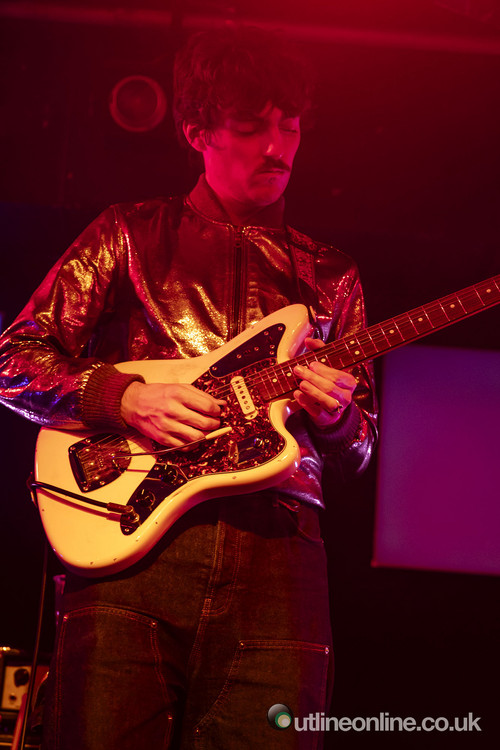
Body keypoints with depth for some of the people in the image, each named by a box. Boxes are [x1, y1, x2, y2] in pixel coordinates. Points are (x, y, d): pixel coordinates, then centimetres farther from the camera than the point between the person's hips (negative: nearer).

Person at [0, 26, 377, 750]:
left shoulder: (330, 275, 22)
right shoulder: (132, 234, 14)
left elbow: (358, 452, 22)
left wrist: (335, 416, -2)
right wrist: (124, 397, -8)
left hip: (276, 550, 2)